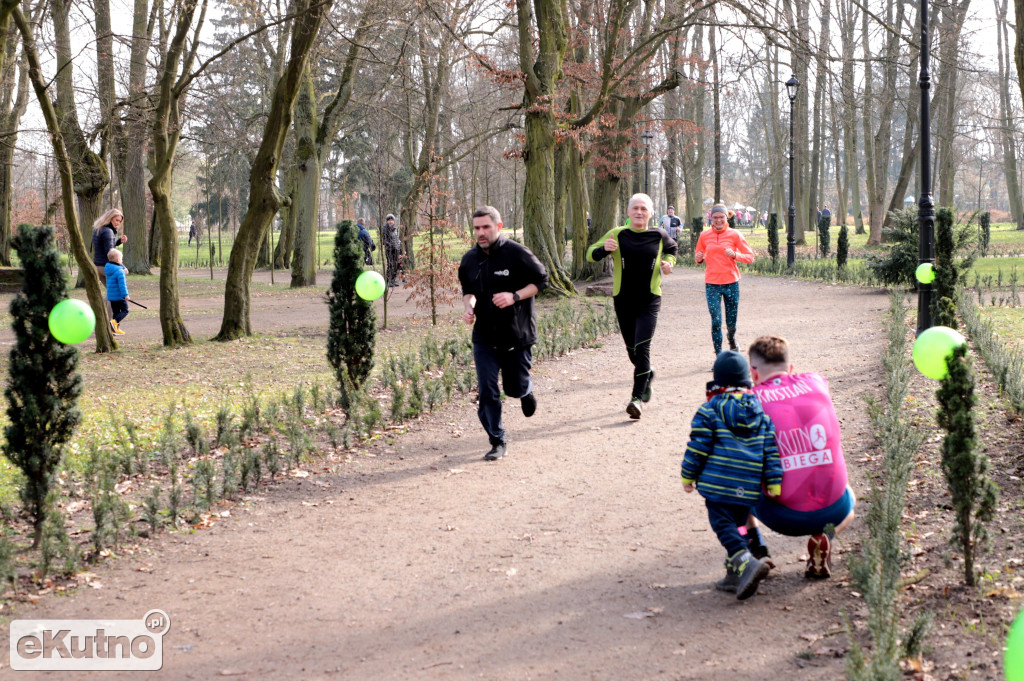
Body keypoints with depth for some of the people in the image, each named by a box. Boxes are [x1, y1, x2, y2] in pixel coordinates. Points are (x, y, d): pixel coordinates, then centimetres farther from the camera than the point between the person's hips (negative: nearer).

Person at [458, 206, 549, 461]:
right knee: (487, 392, -4)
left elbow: (541, 280, -6)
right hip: (484, 337, 3)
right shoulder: (469, 260, 3)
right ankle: (498, 442, 7)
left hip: (517, 334, -3)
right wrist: (469, 305, -5)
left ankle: (526, 391, 47)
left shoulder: (517, 253, -12)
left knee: (515, 388, 9)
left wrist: (515, 296, -20)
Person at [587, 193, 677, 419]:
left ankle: (637, 398, -13)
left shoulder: (659, 235, 2)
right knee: (631, 349, 14)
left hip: (649, 301, -2)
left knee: (641, 348, -15)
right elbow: (591, 254, -3)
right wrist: (604, 249, -24)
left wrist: (669, 262, 3)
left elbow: (671, 248, 24)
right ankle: (647, 376, 45)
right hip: (623, 300, 2)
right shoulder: (617, 235, -3)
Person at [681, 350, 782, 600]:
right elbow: (771, 450, 6)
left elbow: (697, 448, -5)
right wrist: (774, 483, 8)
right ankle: (735, 575, 16)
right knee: (737, 525, 16)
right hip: (748, 487, 5)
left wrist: (688, 476, 6)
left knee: (723, 525, -5)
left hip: (718, 483, -5)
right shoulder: (761, 412, 9)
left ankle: (747, 562, -26)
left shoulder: (709, 411, -3)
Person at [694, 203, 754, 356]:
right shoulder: (704, 235, 3)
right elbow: (698, 257, 14)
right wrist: (698, 258, -9)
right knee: (716, 321, -8)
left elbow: (750, 256, 0)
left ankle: (732, 340, 43)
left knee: (731, 323, 8)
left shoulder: (734, 235, -1)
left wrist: (735, 255, -18)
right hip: (712, 284, 0)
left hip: (731, 282, 0)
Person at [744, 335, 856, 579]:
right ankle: (824, 537, 7)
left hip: (784, 517, -1)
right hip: (832, 511, 1)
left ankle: (756, 548, 13)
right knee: (849, 499, 39)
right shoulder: (817, 383, 5)